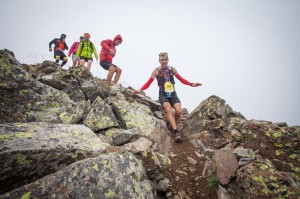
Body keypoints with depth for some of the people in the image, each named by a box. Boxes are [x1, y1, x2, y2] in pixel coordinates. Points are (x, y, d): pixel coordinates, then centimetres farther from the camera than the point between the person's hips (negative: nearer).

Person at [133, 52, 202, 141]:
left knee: (179, 111, -18)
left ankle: (172, 124, 13)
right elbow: (148, 82, 0)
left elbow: (181, 79, 13)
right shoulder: (156, 71, 2)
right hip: (163, 95, -2)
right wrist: (140, 89, -14)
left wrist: (191, 84, 2)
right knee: (169, 110, -27)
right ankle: (176, 132, -30)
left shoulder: (172, 69, 9)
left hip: (173, 95, 3)